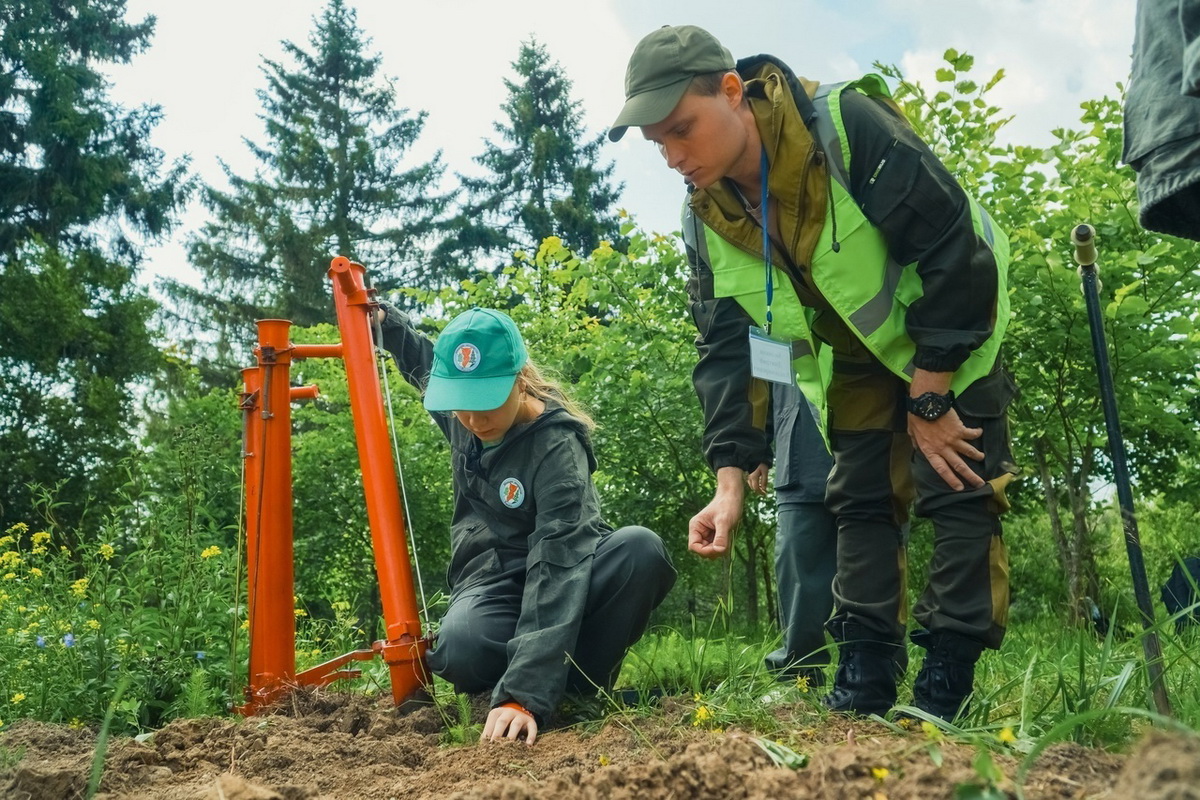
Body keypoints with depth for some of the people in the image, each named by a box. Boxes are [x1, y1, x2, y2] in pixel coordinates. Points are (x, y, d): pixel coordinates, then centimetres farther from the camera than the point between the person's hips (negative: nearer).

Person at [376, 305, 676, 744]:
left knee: (641, 549, -35)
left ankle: (582, 679, -13)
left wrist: (525, 695, -44)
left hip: (561, 587, -2)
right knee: (462, 650, -35)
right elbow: (424, 358, 24)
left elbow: (557, 564, -35)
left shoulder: (557, 447, -24)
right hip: (491, 582, 2)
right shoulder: (459, 411, -4)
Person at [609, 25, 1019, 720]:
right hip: (857, 357, 6)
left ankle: (946, 690, -2)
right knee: (859, 501, 4)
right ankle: (866, 681, 12)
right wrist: (730, 482, -20)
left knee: (957, 488, -10)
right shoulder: (707, 218, -13)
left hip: (955, 331, -5)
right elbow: (726, 349, -10)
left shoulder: (849, 126, -32)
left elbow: (956, 253, -29)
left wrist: (928, 401, -24)